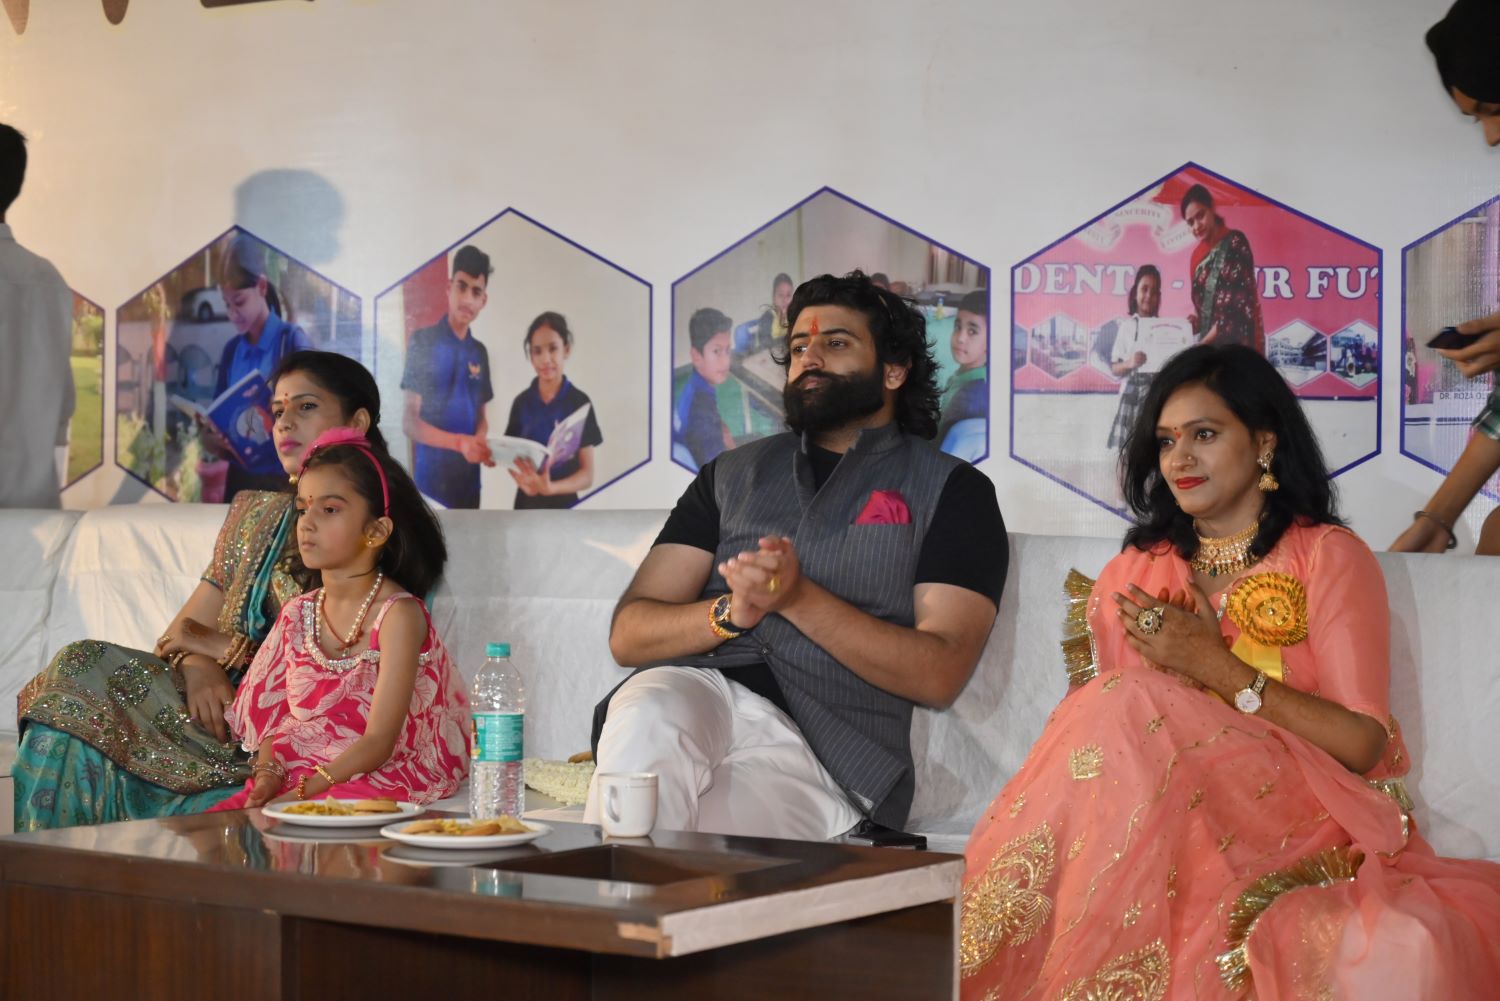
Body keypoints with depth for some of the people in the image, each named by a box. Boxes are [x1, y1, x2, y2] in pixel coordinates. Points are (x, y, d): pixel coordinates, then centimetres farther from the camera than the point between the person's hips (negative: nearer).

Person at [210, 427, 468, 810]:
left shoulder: (398, 614, -10)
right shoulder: (297, 614, 11)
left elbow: (379, 741, -16)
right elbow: (274, 720, 11)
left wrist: (303, 792, -24)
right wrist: (267, 775, -10)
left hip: (380, 777, -6)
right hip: (295, 776, 6)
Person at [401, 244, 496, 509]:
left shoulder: (479, 352, 10)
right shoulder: (422, 342, -7)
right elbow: (410, 422, -11)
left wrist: (482, 443, -7)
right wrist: (459, 442, -24)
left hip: (469, 481, 5)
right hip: (431, 481, -5)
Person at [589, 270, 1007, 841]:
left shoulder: (951, 490, 14)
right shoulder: (732, 474, 25)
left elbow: (939, 674, -1)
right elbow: (629, 633, 15)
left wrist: (799, 598, -12)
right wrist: (730, 612, -7)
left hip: (830, 747, -3)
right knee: (647, 715, -34)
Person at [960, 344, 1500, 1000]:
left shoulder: (1329, 558, 4)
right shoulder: (1132, 576, 16)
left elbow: (1363, 746, -6)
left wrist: (1217, 668, -11)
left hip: (1303, 819, -3)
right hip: (1167, 820, 3)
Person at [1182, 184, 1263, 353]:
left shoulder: (1235, 243, -5)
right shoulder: (1198, 254, 16)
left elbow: (1241, 303, -12)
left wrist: (1203, 343, -13)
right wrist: (1196, 322, -3)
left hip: (1237, 342, -6)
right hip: (1209, 344, 6)